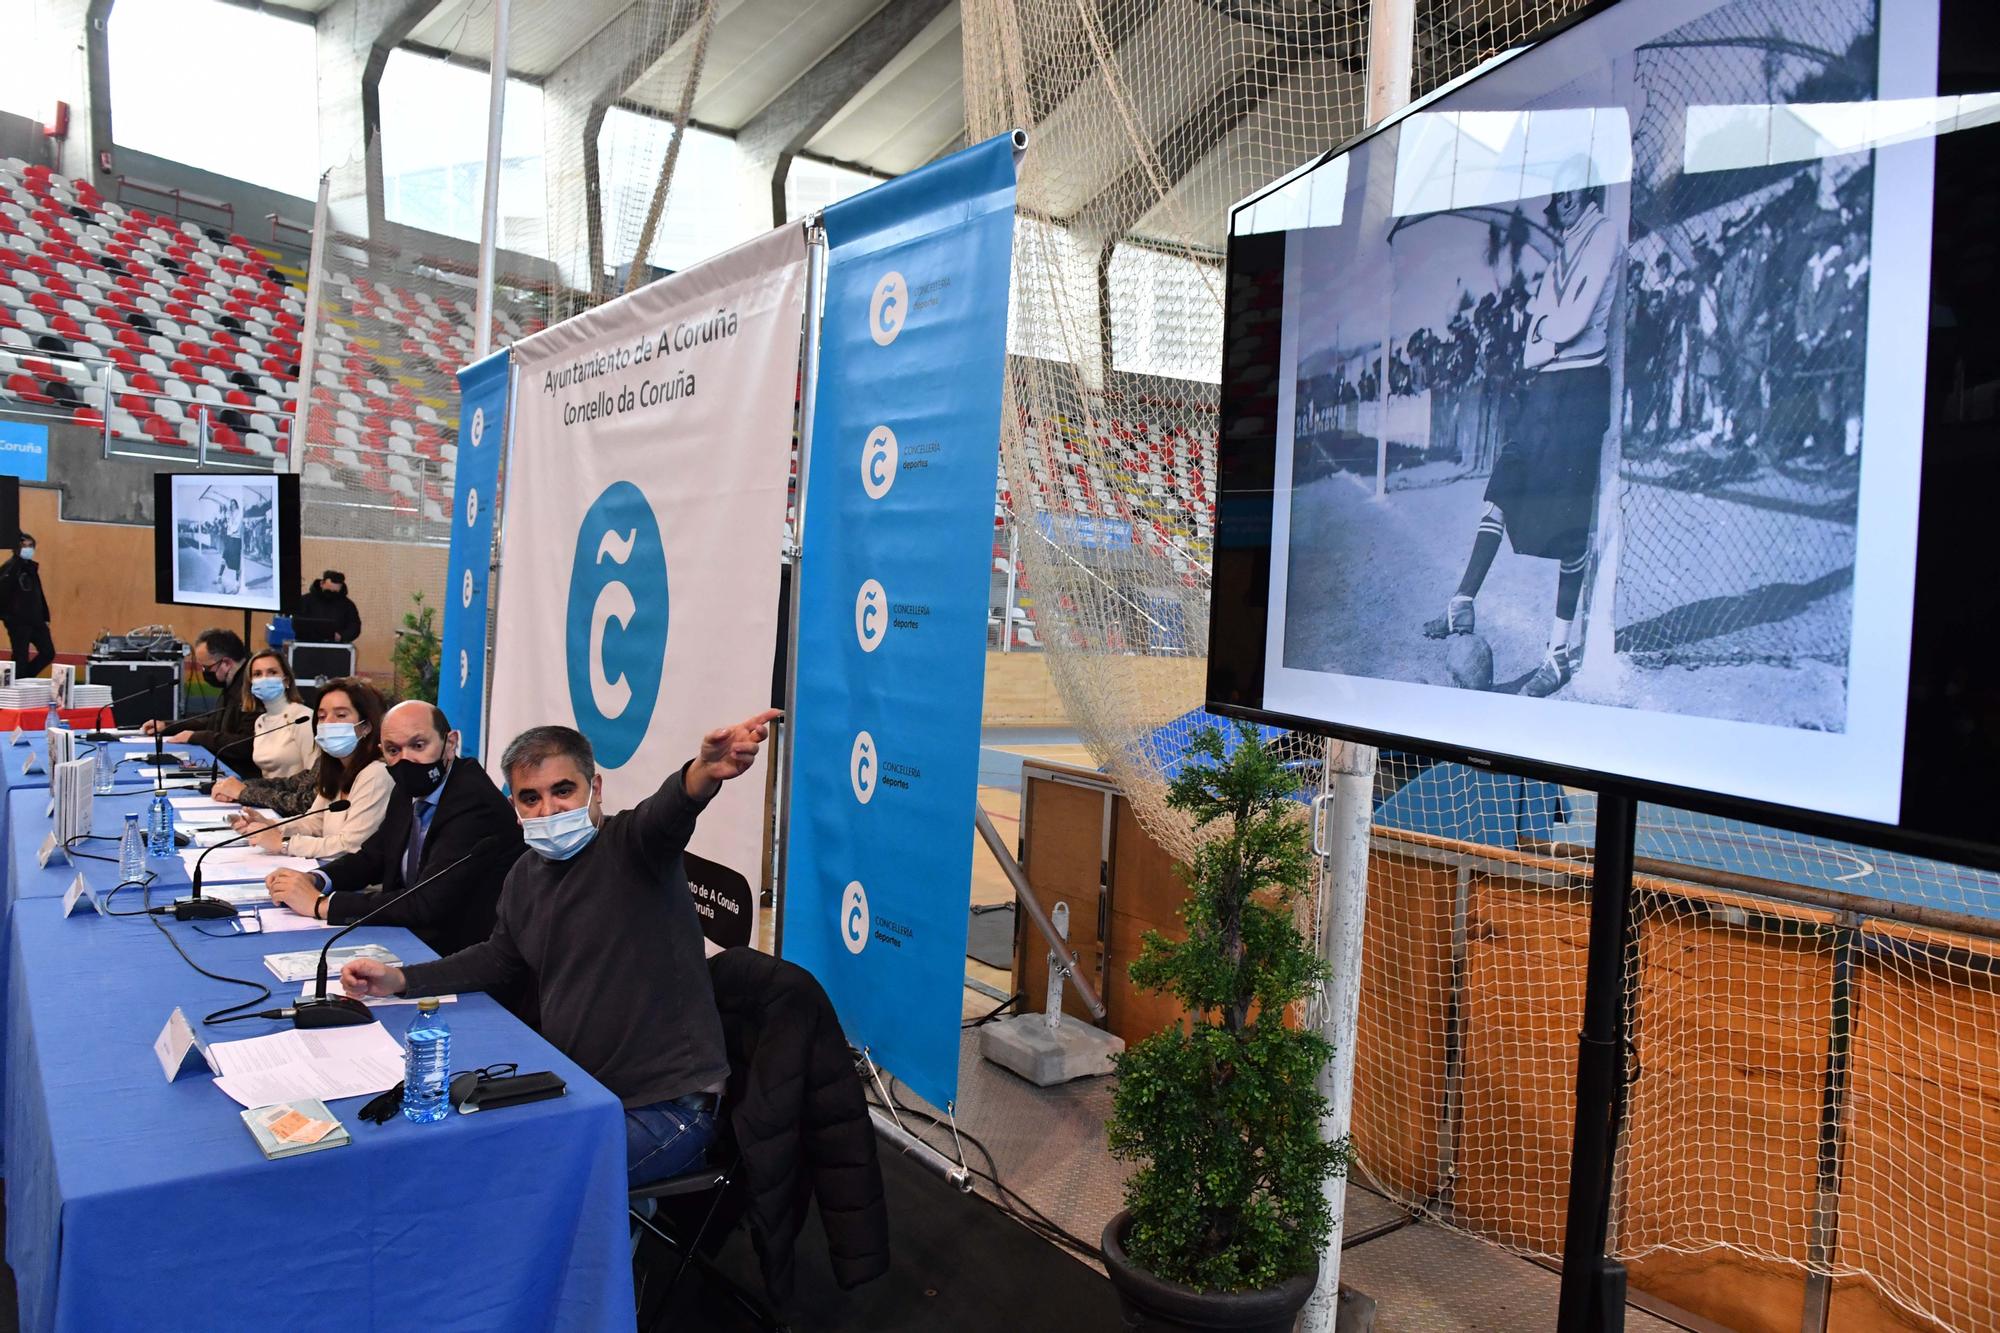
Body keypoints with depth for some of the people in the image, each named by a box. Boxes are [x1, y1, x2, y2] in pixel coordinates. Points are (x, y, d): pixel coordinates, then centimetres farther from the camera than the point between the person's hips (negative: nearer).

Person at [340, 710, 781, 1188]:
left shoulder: (632, 845, -14)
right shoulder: (524, 876, 8)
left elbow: (670, 809, -37)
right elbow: (500, 957, 24)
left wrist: (705, 772, -60)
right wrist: (399, 980, 13)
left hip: (665, 1104, -8)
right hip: (574, 1091, 8)